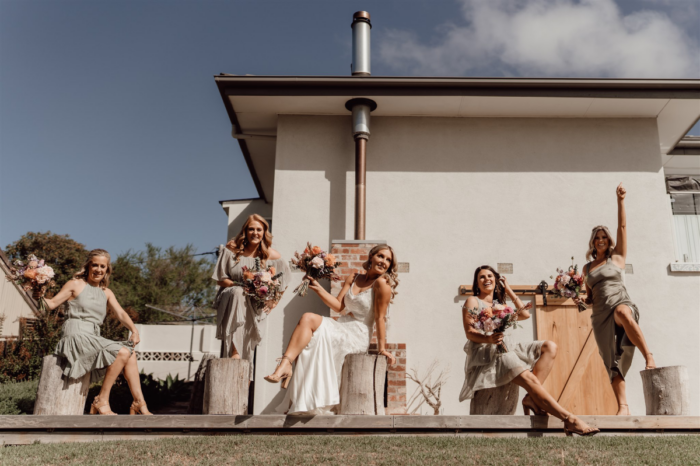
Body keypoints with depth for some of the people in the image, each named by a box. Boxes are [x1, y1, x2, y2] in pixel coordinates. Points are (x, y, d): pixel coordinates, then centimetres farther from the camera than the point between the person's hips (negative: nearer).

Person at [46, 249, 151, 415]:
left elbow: (120, 313, 5)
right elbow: (51, 303, 1)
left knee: (130, 353, -9)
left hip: (93, 339, 6)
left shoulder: (106, 293, 18)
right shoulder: (76, 284, 4)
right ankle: (101, 400, -14)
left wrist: (134, 330, -12)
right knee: (123, 352, -21)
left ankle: (139, 404, -9)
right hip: (76, 337, -6)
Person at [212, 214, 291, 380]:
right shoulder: (232, 249, -1)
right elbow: (220, 279, 2)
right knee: (238, 293, -34)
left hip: (255, 303, 1)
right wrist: (238, 285, -16)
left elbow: (281, 282, 9)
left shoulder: (271, 255, 0)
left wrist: (270, 303, -3)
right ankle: (235, 352, -40)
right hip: (229, 299, 0)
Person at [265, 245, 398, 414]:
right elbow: (339, 306, 7)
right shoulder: (353, 278, 13)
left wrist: (382, 348, -9)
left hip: (357, 337, -6)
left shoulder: (382, 283, -8)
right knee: (307, 318, -21)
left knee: (309, 319, -24)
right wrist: (318, 288, 1)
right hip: (341, 329, 7)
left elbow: (380, 318, -10)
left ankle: (286, 364, -27)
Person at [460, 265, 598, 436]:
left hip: (504, 349, 8)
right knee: (529, 378, -29)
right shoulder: (472, 301, 9)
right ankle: (569, 419, -28)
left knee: (549, 347, -11)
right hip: (485, 352, -8)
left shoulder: (499, 305, 29)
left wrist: (509, 291, 26)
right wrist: (488, 339, -26)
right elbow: (469, 333, -4)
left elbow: (525, 314, 21)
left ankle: (531, 398, -23)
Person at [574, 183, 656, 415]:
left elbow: (622, 226, 4)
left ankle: (649, 356, -38)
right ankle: (623, 407, -10)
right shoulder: (587, 268, 19)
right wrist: (581, 299, 2)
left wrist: (620, 200, -3)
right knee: (612, 361, -6)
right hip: (600, 315, 4)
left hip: (621, 304, -4)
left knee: (621, 312, -42)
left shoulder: (617, 257, 12)